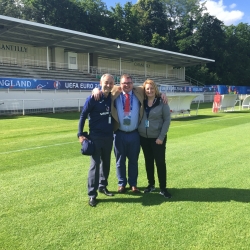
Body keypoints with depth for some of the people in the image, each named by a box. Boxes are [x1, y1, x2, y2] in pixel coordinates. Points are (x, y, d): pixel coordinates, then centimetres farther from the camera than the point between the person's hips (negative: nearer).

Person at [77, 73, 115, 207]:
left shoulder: (113, 98, 2)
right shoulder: (92, 99, -11)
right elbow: (83, 116, -6)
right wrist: (80, 134, -9)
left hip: (109, 137, 5)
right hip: (95, 137, -5)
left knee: (106, 163, 14)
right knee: (95, 164, -3)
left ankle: (102, 186, 31)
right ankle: (92, 194, 5)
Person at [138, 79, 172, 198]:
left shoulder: (162, 102, -8)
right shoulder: (141, 102, 2)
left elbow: (167, 120, -7)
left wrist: (161, 137, -12)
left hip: (157, 137, -3)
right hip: (143, 137, 3)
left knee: (160, 162, 0)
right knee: (148, 161, 13)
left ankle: (163, 188, 12)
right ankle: (151, 184, 27)